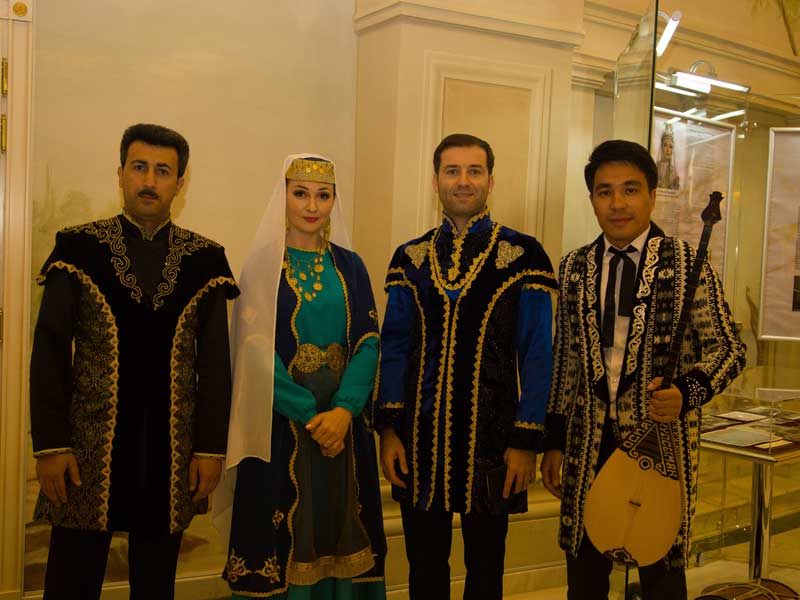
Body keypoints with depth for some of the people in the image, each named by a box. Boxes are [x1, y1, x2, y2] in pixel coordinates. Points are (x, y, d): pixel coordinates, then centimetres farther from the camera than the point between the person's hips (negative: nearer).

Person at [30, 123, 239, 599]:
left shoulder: (204, 259, 3)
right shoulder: (79, 248, 0)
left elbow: (215, 361, 2)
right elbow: (50, 351, -2)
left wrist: (211, 447, -2)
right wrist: (50, 445, -8)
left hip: (172, 454, 1)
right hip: (88, 448, -1)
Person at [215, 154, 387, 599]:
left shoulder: (350, 266, 8)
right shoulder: (263, 264, -1)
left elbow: (368, 341, 0)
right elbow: (258, 348, -8)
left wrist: (343, 410, -14)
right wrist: (309, 415, -14)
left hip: (344, 423, 3)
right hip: (281, 424, -3)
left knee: (338, 531, 10)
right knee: (284, 532, 4)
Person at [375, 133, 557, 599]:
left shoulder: (524, 255, -4)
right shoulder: (410, 257, 6)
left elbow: (537, 354, -5)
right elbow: (395, 347, 6)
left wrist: (527, 440, -9)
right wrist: (389, 429, 0)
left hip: (492, 439, -2)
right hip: (420, 438, 3)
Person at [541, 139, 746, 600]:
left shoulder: (688, 264, -5)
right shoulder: (575, 268, 6)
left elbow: (728, 348, -2)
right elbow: (565, 360, 10)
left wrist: (688, 391, -21)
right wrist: (554, 441, 8)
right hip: (589, 443, 4)